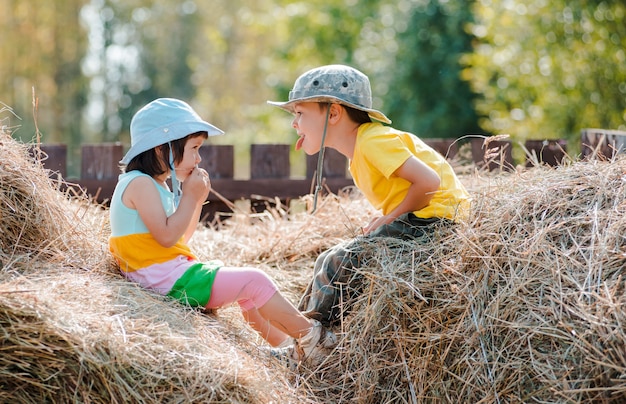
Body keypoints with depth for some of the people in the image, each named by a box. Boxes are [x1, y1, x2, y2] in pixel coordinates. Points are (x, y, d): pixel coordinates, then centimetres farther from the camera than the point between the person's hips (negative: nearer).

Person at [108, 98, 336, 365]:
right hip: (168, 280, -11)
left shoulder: (155, 185, 16)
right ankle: (310, 336, 0)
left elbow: (182, 236, 20)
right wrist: (190, 197, -14)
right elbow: (167, 236, -24)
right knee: (254, 281, -10)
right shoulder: (140, 183, -15)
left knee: (246, 290, 20)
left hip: (174, 271, 11)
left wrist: (196, 200, 7)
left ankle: (286, 345, 22)